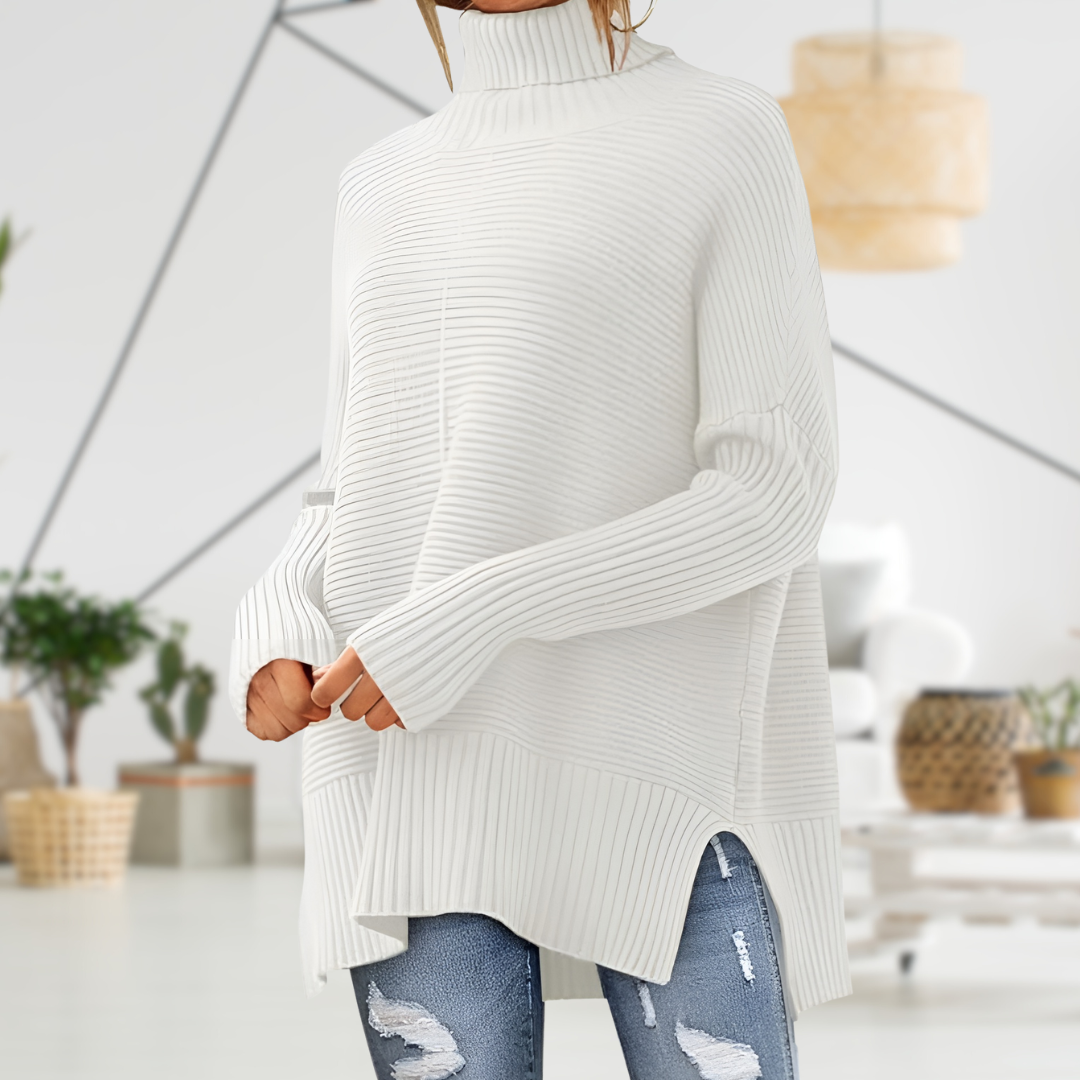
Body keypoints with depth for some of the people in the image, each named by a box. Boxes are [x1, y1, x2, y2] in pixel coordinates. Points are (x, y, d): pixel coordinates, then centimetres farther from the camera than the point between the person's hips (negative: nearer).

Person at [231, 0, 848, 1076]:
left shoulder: (729, 138, 1)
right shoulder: (384, 191, 16)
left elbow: (777, 492, -8)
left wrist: (476, 620, -17)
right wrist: (277, 627, -4)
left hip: (646, 781, -4)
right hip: (411, 778, 4)